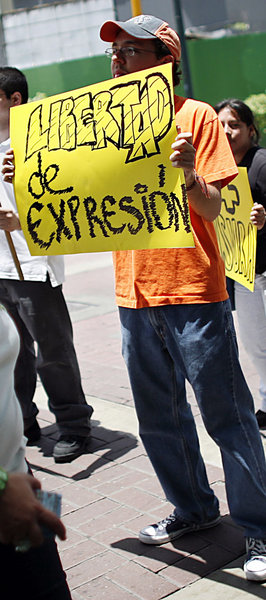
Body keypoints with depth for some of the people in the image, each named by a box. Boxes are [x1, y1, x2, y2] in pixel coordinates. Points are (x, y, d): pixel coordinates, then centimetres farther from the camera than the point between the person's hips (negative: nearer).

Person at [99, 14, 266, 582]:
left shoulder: (196, 116, -3)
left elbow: (213, 209, -8)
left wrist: (189, 176, -29)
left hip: (193, 292, -6)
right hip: (135, 295, 6)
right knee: (159, 417, 14)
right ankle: (193, 509, 32)